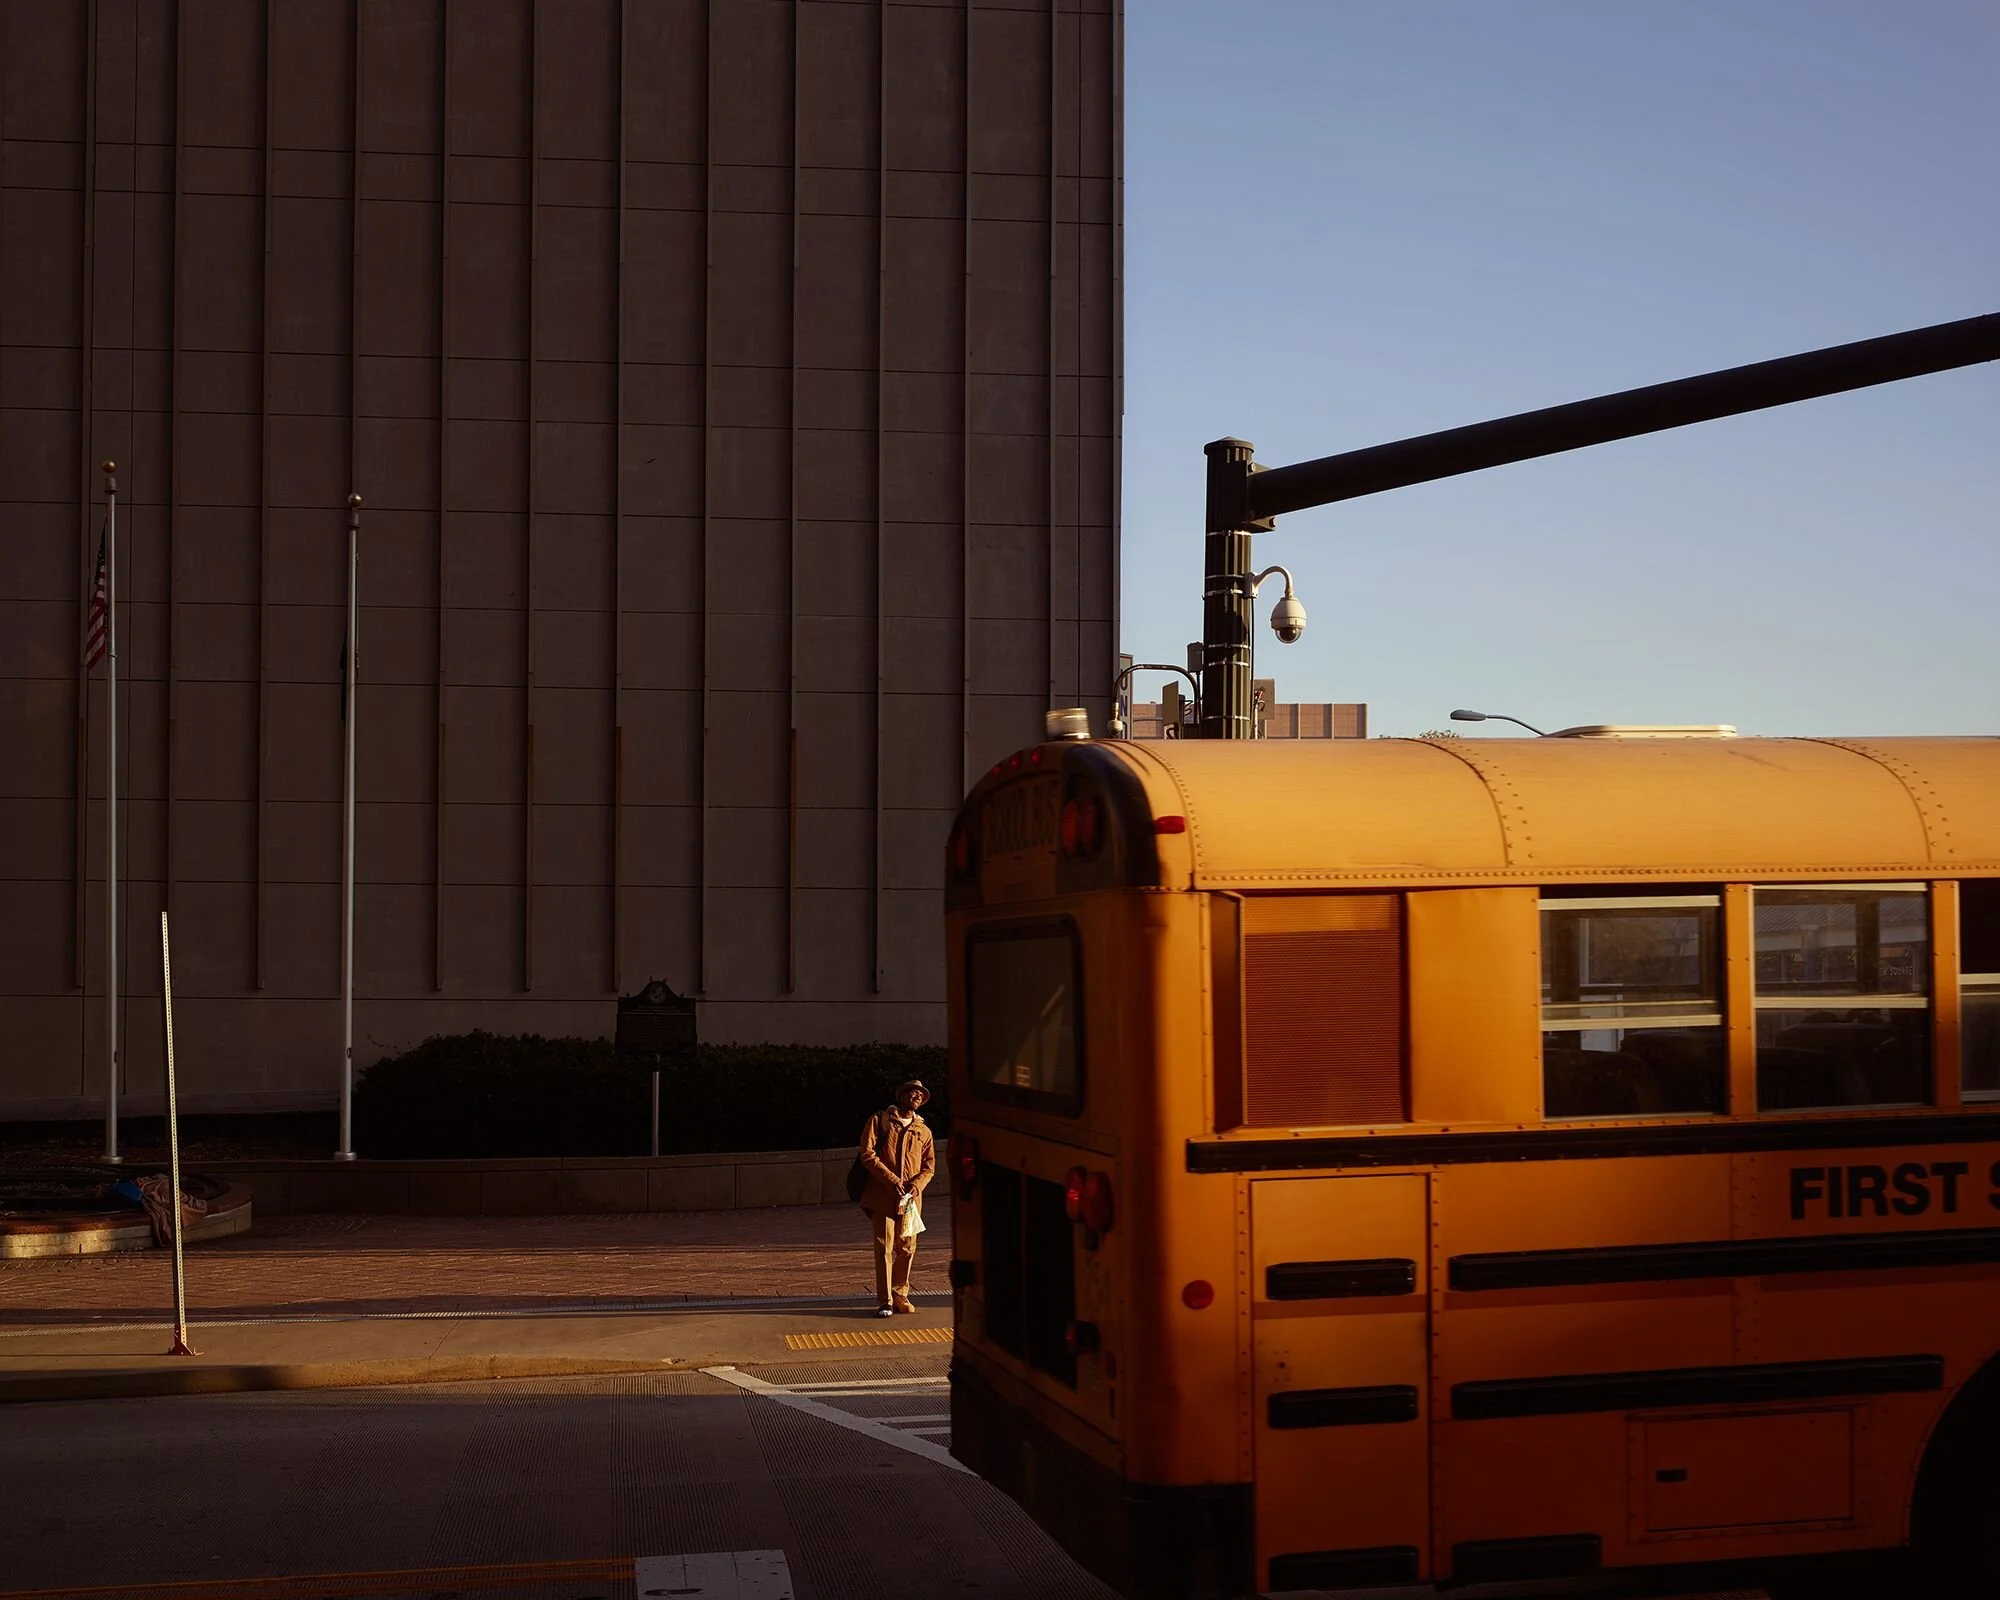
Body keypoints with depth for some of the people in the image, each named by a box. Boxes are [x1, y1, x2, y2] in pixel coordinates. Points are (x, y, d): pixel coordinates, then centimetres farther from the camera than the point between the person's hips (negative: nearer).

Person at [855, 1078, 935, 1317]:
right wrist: (892, 1180, -12)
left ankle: (900, 1295, 17)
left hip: (911, 1199, 4)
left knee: (907, 1248, 4)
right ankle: (884, 1301, -2)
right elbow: (867, 1154, -3)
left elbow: (929, 1165, 12)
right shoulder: (880, 1120, 6)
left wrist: (915, 1185, -8)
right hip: (882, 1196, -3)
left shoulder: (923, 1131, 17)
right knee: (884, 1248, -5)